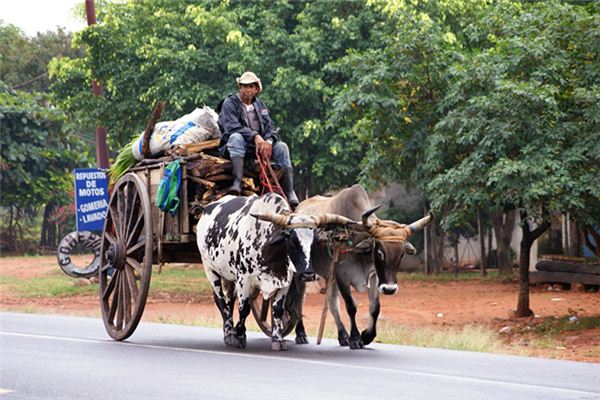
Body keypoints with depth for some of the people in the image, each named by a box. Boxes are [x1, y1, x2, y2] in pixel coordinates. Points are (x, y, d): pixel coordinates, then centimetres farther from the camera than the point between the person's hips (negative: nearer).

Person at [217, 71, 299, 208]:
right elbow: (232, 127, -18)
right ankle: (237, 183, -50)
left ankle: (289, 193, -21)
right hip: (232, 148, -5)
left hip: (259, 146, 5)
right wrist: (255, 136, -30)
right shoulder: (229, 103, -2)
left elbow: (269, 127, 8)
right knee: (236, 137, -37)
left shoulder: (260, 106, 17)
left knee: (281, 147, -16)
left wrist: (268, 141, -16)